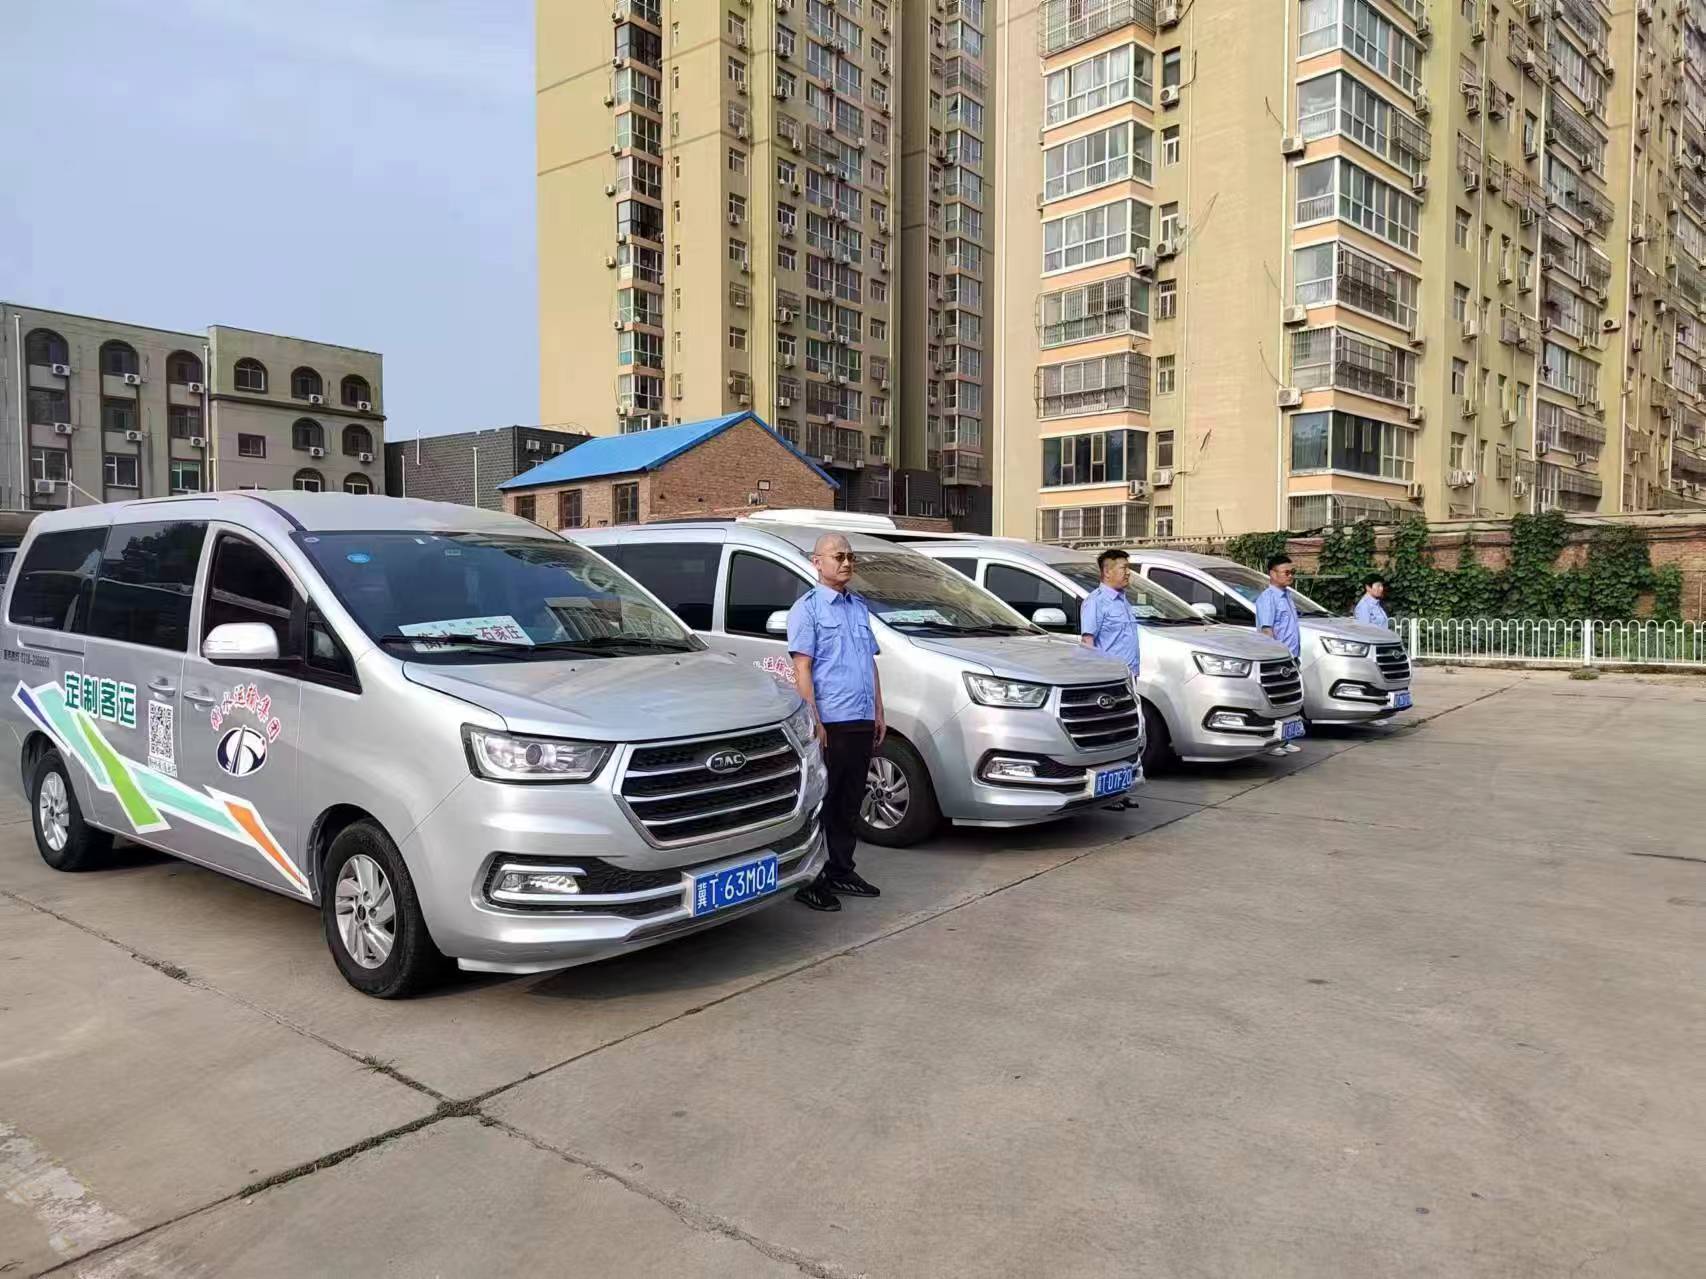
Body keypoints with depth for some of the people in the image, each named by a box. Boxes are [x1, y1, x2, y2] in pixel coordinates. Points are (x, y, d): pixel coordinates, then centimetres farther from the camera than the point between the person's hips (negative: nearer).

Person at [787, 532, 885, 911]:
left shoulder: (859, 607, 18)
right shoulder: (808, 607, -4)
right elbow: (802, 668, -11)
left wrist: (878, 714, 16)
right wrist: (814, 721, -18)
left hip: (862, 722, 7)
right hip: (829, 723, -7)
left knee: (849, 802, 14)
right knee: (821, 804, -1)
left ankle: (841, 872, 24)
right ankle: (810, 882, 6)